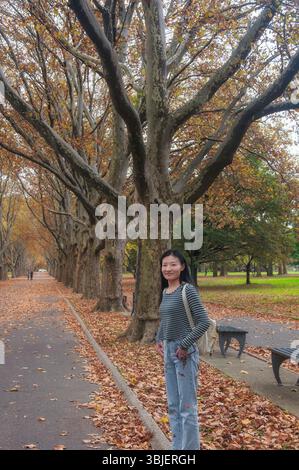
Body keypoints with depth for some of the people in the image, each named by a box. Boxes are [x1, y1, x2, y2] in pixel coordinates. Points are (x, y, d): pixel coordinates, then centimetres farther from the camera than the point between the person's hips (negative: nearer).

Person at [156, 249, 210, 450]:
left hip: (184, 352, -8)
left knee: (187, 406, 1)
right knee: (173, 405, 17)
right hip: (168, 351, 8)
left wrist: (185, 345, -18)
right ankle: (177, 446, 30)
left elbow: (204, 322, -18)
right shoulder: (165, 292, 9)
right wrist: (159, 340, 8)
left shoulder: (188, 290, -14)